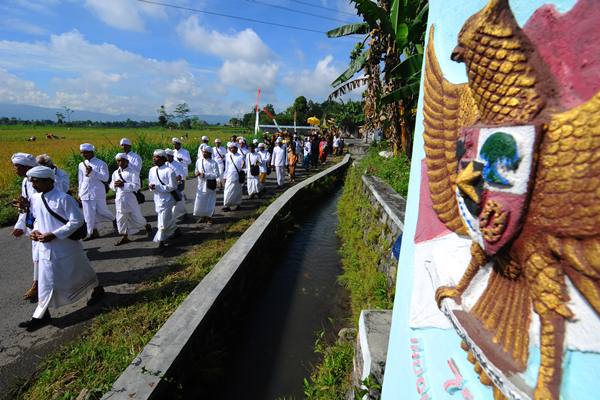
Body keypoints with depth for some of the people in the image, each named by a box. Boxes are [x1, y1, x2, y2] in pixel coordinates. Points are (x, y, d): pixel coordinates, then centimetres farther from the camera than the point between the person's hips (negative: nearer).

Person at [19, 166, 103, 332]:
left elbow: (77, 221, -19)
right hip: (46, 248, 6)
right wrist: (35, 230, -2)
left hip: (67, 247, -5)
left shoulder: (64, 199, -19)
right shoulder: (34, 199, 3)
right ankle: (41, 316, 20)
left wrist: (54, 235, -23)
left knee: (80, 272, 14)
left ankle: (97, 290, 40)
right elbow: (37, 218, 18)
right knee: (46, 281, 10)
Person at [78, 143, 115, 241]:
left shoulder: (101, 163, -4)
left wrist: (92, 172, -21)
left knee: (101, 210, 1)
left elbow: (105, 178, -12)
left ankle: (113, 219, 30)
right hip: (86, 193, 4)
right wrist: (80, 193, 17)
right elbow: (80, 180, 17)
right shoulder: (81, 165, 11)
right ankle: (93, 232, 13)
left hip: (98, 192, -4)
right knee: (88, 213, 4)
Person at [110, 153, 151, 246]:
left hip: (130, 197, -5)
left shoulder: (132, 172, -9)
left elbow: (136, 186, -16)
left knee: (136, 216, 2)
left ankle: (147, 226, 31)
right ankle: (124, 237, 21)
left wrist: (124, 185, -23)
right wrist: (115, 185, -8)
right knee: (121, 218, 9)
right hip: (119, 198, 5)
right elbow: (111, 185, 15)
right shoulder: (115, 173, 8)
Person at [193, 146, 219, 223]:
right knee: (200, 201, 8)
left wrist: (205, 175, -22)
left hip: (210, 184, -4)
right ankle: (202, 216, 26)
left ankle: (209, 217, 21)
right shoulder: (199, 161, 2)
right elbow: (196, 170, 16)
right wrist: (197, 173, -8)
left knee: (210, 201, 5)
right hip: (201, 184, 4)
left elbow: (217, 174, -16)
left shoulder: (213, 163, -13)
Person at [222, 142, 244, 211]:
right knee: (228, 191, -1)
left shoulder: (240, 156, 0)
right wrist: (225, 176, 11)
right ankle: (227, 205, 3)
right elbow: (226, 167, 11)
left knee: (237, 191, 4)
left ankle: (237, 204, 14)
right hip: (229, 177, 2)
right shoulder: (228, 156, 8)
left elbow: (242, 166, 4)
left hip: (237, 177, -2)